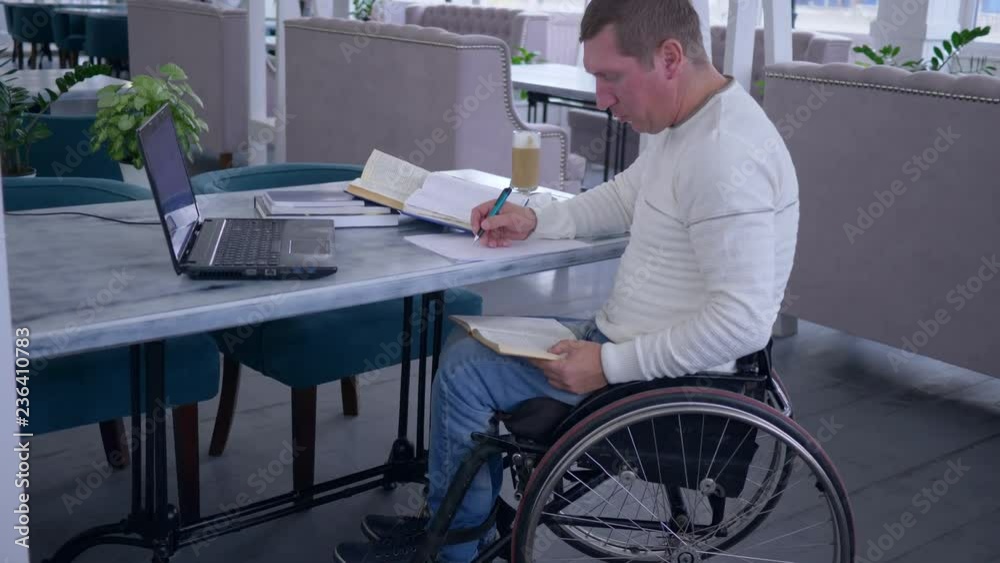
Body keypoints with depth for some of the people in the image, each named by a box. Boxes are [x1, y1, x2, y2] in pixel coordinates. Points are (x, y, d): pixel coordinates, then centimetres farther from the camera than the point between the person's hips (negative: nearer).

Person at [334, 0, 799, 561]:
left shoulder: (725, 157, -29)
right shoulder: (686, 122, 4)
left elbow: (743, 322, -32)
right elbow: (624, 196, 21)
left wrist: (610, 365, -25)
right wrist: (537, 220, 6)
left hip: (672, 383, -10)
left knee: (465, 370, -5)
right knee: (470, 346, 16)